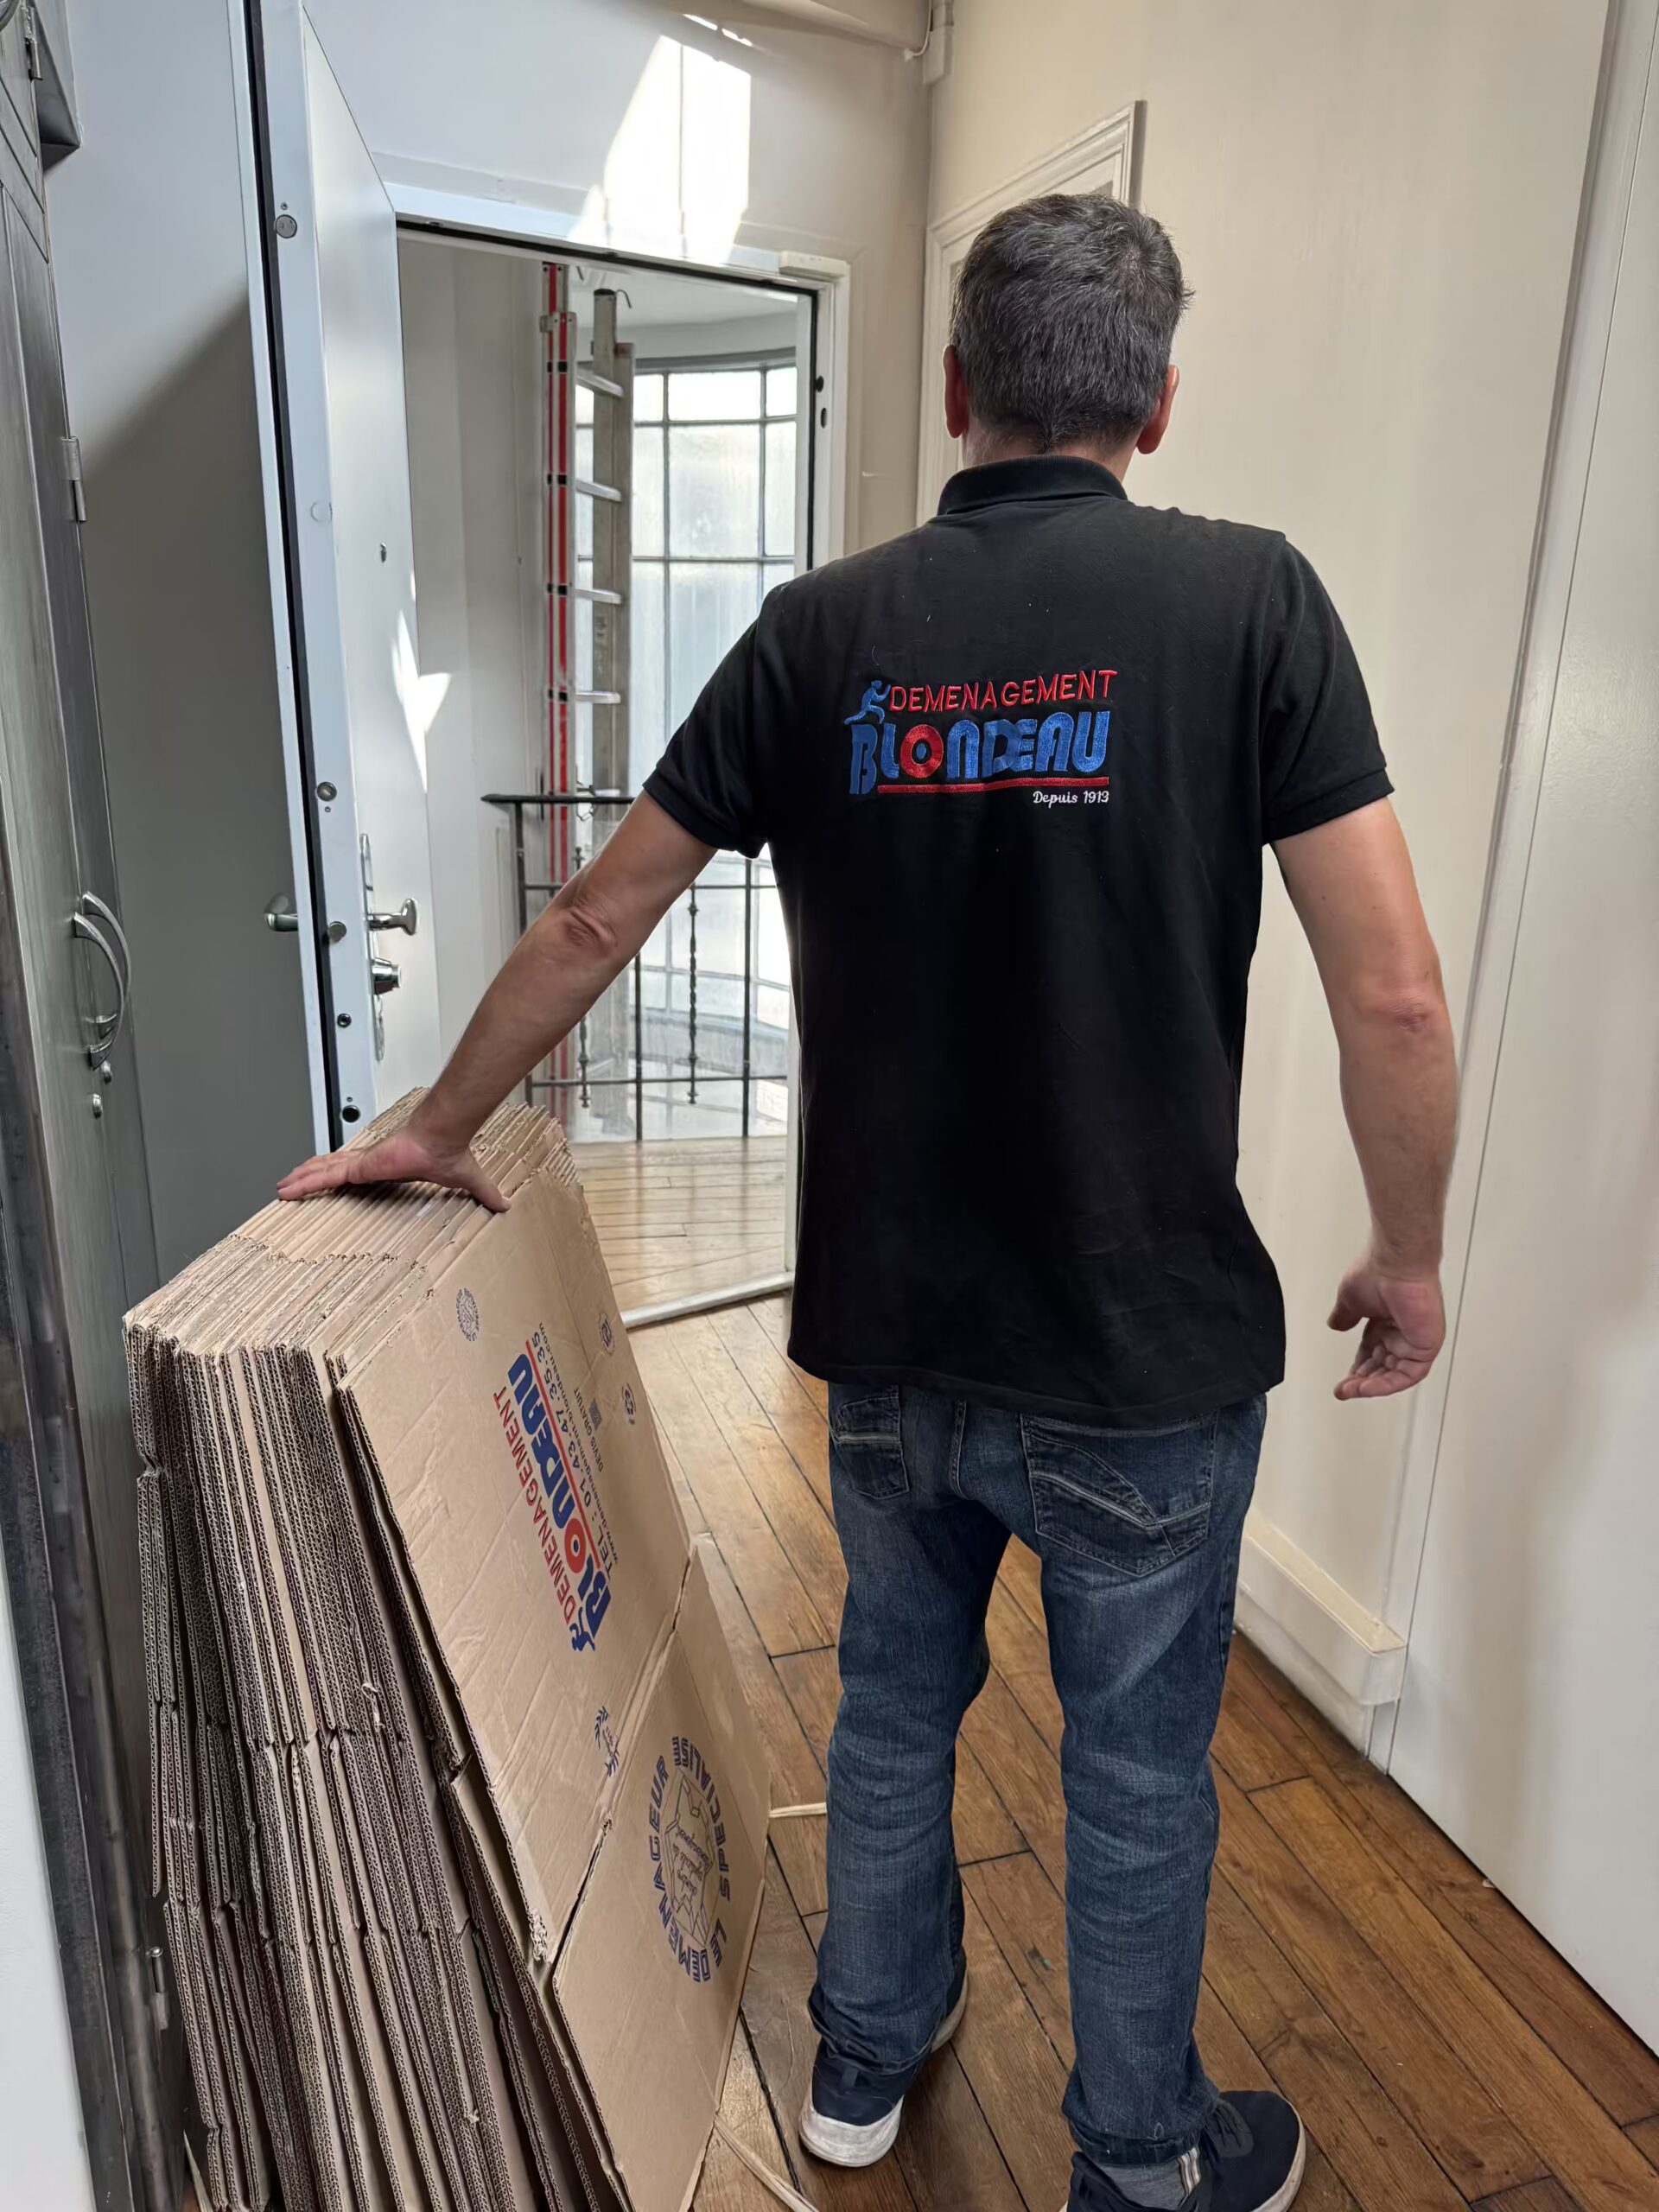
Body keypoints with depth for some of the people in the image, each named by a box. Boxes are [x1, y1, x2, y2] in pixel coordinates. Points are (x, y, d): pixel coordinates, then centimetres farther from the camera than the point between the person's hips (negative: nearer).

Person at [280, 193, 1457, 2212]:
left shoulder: (822, 628, -2)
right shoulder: (1241, 596, -9)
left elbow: (594, 923, 2)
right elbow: (1392, 998, -14)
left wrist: (439, 1130, 16)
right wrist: (1408, 1257, 3)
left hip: (889, 1341, 3)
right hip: (1146, 1356, -2)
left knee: (894, 1706, 25)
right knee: (1138, 1771, 19)